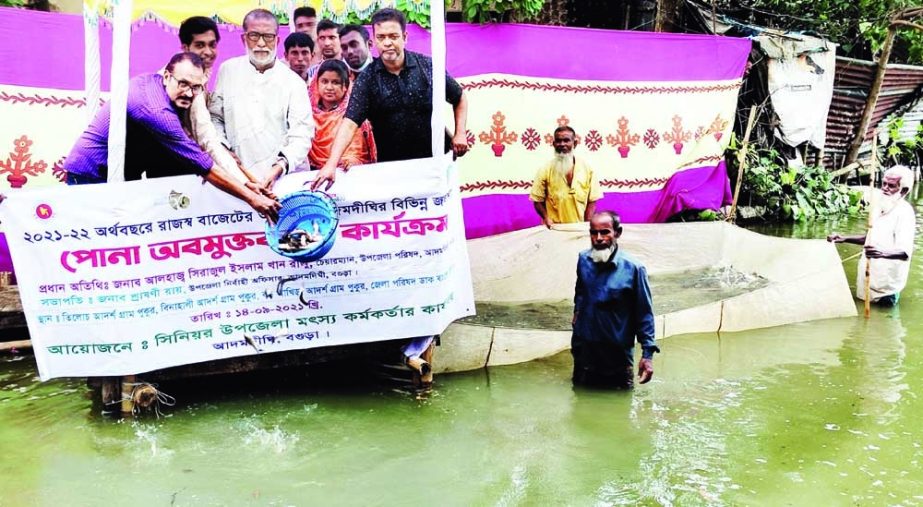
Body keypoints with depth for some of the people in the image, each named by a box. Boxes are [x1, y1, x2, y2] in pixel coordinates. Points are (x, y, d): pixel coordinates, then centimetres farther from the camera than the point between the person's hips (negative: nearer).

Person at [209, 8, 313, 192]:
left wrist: (280, 167, -19)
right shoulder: (228, 70, 9)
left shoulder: (294, 82, 3)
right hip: (240, 177, 1)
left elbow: (301, 134, -5)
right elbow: (215, 117, 16)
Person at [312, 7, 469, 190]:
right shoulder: (367, 78, -6)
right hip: (391, 166, 0)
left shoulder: (428, 66, -4)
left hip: (435, 160, 1)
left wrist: (460, 133, -2)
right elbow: (350, 123, -15)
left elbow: (459, 98, 11)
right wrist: (331, 164, -28)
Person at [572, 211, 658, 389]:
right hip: (584, 351, 4)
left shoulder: (633, 268, -18)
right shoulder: (583, 259, -5)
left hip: (618, 354, -4)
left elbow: (644, 314, -12)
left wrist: (648, 353, -13)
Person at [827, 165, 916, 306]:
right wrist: (844, 239, 10)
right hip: (870, 275, 8)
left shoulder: (904, 212, -18)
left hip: (887, 282, -8)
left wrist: (883, 253, -50)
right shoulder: (879, 207, 8)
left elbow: (904, 252, -30)